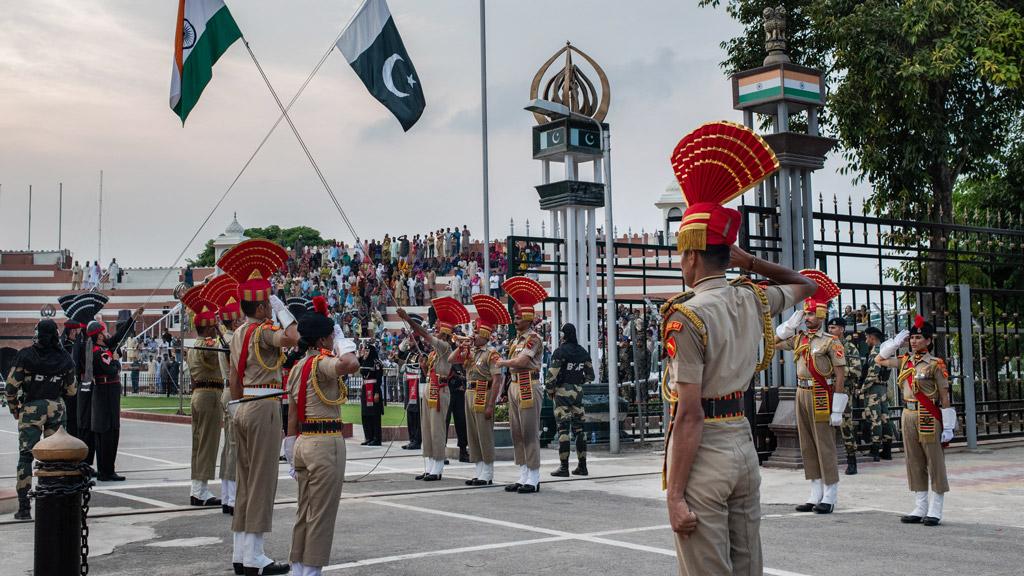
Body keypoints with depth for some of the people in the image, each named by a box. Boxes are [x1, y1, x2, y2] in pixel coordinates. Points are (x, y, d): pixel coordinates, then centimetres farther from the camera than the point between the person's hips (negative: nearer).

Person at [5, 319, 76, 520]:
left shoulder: (25, 356, -12)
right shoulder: (64, 358, -3)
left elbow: (11, 387, -9)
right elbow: (70, 390, 7)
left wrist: (14, 409, 7)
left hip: (31, 408, -3)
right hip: (56, 409, 3)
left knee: (25, 457, 2)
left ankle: (24, 507, -2)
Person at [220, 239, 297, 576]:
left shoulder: (238, 334, 14)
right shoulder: (263, 330, -13)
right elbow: (291, 338, -33)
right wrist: (281, 309, -18)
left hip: (243, 409, 9)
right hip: (264, 409, -9)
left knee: (245, 482, 12)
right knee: (262, 482, -5)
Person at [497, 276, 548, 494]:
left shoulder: (533, 338, -11)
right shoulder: (517, 338, 16)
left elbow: (521, 361, -21)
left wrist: (503, 362, -4)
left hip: (528, 388, -9)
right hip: (514, 386, 9)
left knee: (530, 433, -6)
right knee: (517, 434, 10)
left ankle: (533, 480, -2)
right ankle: (523, 477, 17)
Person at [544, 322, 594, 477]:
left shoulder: (560, 352, -11)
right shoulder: (583, 352, 8)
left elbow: (551, 375, -14)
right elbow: (590, 375, 13)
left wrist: (549, 391, 1)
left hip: (562, 391, -6)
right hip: (578, 392, 6)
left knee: (563, 428, -5)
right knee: (579, 428, 9)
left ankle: (564, 467, -5)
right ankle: (582, 466, 11)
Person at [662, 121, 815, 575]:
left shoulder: (686, 316, -17)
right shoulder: (754, 300, 3)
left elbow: (690, 415, -20)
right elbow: (805, 285, 28)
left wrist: (675, 494, -17)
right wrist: (751, 261, 17)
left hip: (704, 455, -7)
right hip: (744, 446, 7)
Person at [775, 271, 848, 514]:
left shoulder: (831, 342, -9)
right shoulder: (798, 338, 10)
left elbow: (840, 376, -11)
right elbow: (774, 343, 18)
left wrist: (837, 409, -15)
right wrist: (792, 323, 7)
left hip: (821, 396, -7)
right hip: (802, 394, 7)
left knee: (825, 446, -3)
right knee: (807, 446, 9)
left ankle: (830, 497, 3)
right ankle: (816, 495, 15)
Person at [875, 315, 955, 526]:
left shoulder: (935, 365, -7)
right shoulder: (905, 361, 9)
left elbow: (945, 398, -7)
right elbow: (879, 359, 23)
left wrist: (948, 428, -10)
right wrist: (896, 341, 10)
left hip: (928, 417, -6)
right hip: (908, 415, 6)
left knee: (935, 463, 0)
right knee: (914, 463, 9)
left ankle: (935, 511, 5)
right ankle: (920, 509, 17)